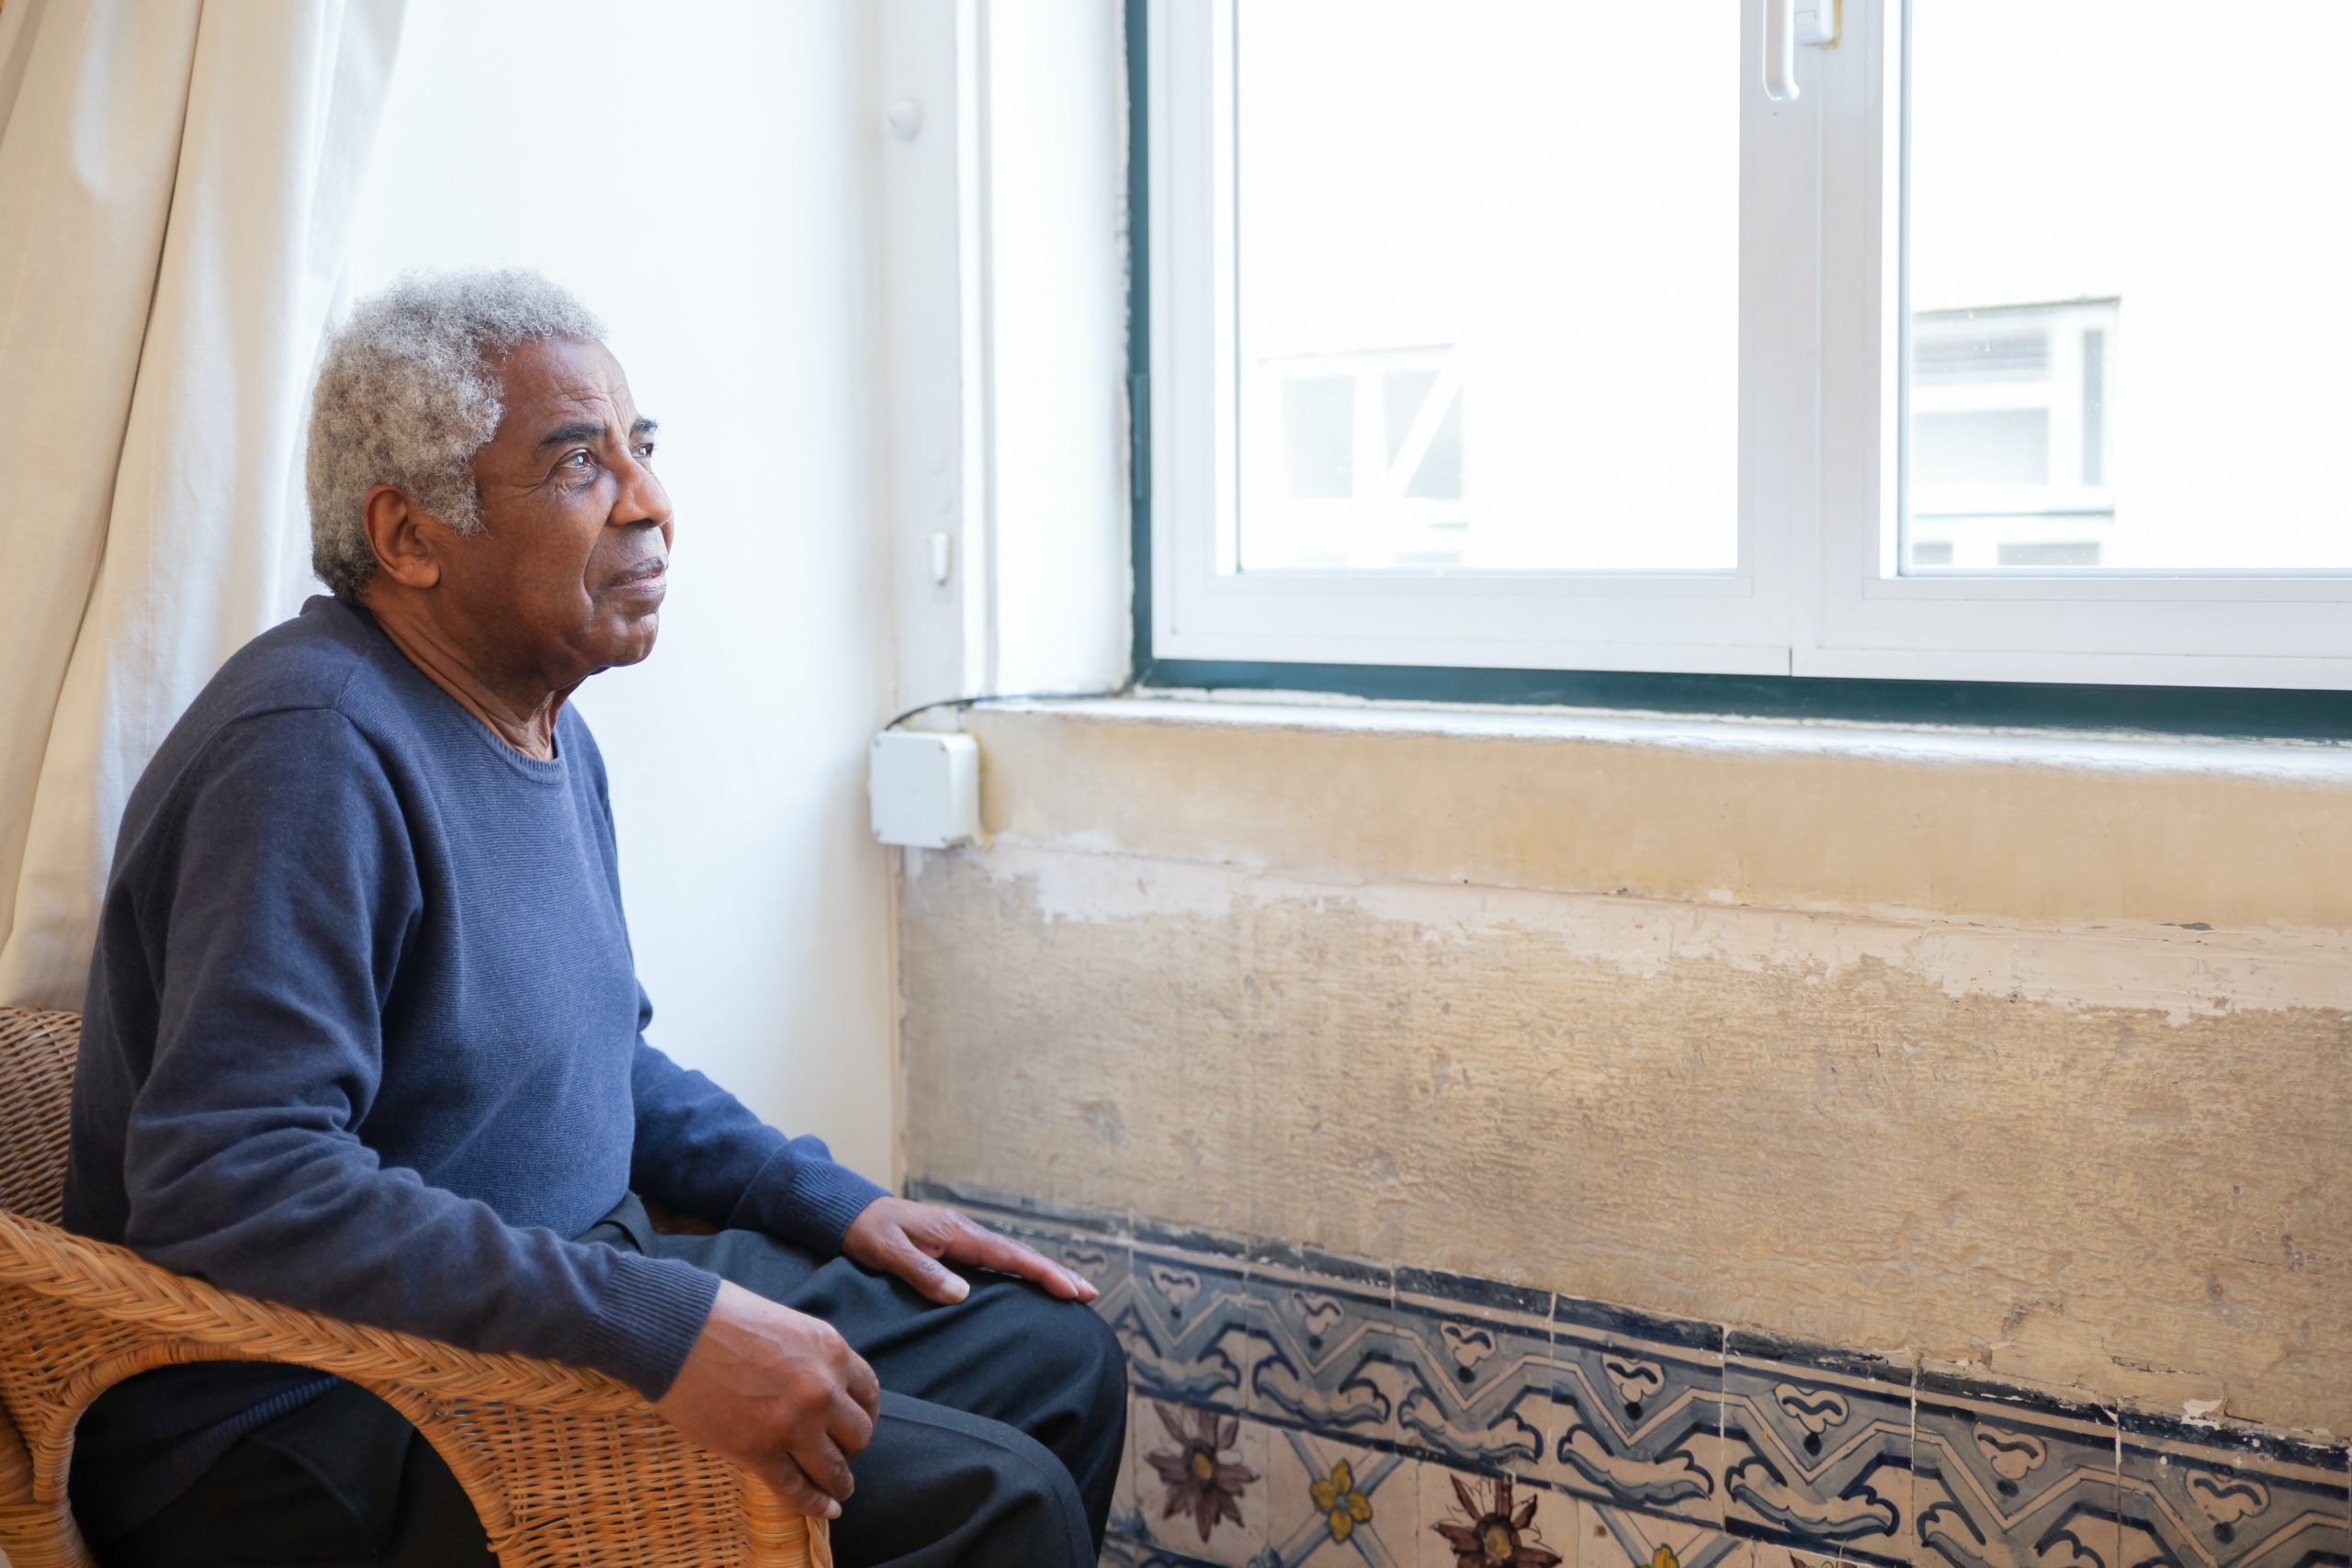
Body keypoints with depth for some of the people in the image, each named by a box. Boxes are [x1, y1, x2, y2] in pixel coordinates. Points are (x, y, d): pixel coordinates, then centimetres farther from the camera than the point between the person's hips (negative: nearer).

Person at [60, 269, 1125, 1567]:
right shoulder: (317, 747, -21)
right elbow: (226, 1180, -31)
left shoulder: (550, 731, 13)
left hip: (556, 1297, 10)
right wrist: (663, 1327, -34)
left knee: (1058, 1360, 11)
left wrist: (831, 1204, 12)